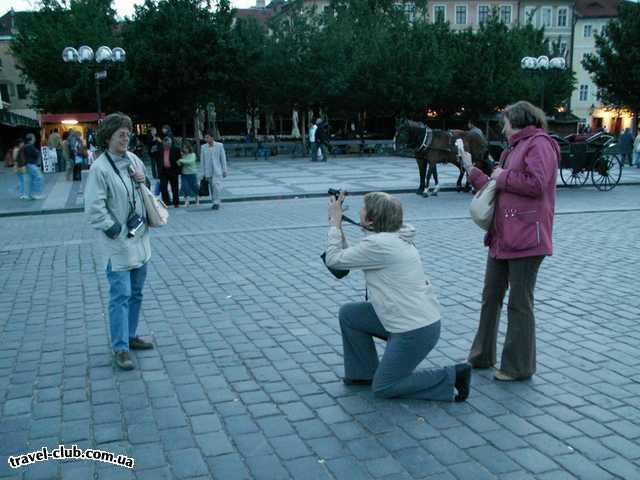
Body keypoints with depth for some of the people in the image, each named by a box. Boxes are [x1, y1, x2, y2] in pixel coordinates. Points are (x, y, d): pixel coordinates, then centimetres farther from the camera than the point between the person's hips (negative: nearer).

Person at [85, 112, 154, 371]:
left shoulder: (133, 159, 5)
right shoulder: (99, 168, -16)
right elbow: (94, 209, -18)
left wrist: (143, 180, -2)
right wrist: (116, 231, -16)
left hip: (139, 238, 7)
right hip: (118, 243, -7)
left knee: (136, 293, 17)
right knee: (121, 296, -3)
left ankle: (130, 336, 32)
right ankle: (120, 348, 6)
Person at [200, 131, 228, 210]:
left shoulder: (219, 145, -1)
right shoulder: (203, 147, 4)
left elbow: (223, 158, 3)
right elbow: (202, 161, 6)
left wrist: (224, 170, 1)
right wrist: (202, 173, 4)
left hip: (217, 171, -2)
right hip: (208, 172, 2)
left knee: (217, 186, -15)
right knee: (211, 188, 6)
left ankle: (216, 202, -10)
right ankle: (214, 202, 17)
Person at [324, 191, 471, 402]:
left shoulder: (379, 244, -21)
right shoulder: (394, 237, 9)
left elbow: (334, 259, -12)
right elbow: (349, 256, 14)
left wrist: (335, 222, -4)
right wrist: (337, 226, 11)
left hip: (416, 331, -9)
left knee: (382, 388, 5)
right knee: (348, 314, 12)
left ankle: (451, 377, 3)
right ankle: (365, 373, 24)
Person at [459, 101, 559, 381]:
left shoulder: (539, 144, -8)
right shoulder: (514, 149, 20)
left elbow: (536, 184, -23)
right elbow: (497, 189, 22)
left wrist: (502, 176, -10)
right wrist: (471, 170, 23)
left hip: (526, 237, -9)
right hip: (502, 236, 10)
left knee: (519, 303, -1)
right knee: (491, 297, 15)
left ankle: (519, 367, 12)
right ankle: (483, 356, 27)